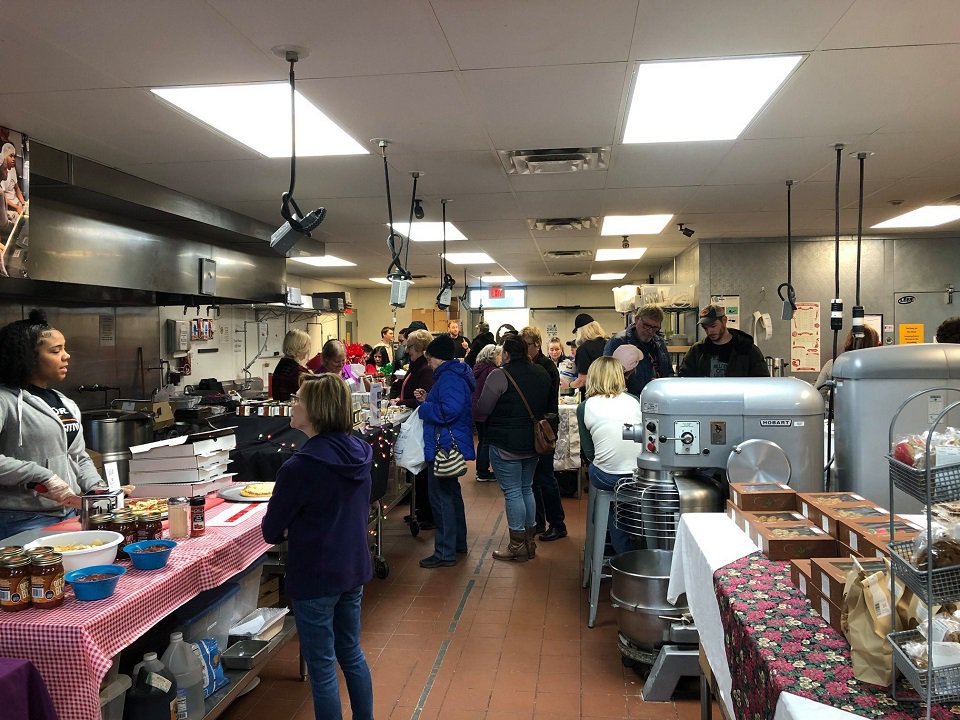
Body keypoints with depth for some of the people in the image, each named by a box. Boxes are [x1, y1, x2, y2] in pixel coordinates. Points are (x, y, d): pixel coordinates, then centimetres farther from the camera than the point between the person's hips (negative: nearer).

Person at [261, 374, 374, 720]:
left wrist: (291, 529, 6)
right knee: (351, 653, 23)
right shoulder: (359, 453, -3)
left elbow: (272, 532, -15)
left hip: (315, 578, -7)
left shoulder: (299, 467, -25)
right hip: (354, 570, 7)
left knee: (322, 666, 10)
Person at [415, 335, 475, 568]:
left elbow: (449, 411, -30)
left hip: (444, 446, -11)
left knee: (441, 497, -5)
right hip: (452, 445, 11)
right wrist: (427, 399, 12)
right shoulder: (455, 374, 15)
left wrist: (424, 406, -16)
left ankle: (445, 553, 1)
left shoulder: (449, 378, -19)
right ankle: (458, 543, 33)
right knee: (451, 493, 21)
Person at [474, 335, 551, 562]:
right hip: (533, 443, 7)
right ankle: (529, 542, 25)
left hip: (506, 445, -7)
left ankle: (518, 546, 8)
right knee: (526, 489, 17)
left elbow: (481, 411, -15)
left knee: (512, 492, 1)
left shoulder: (500, 376, -16)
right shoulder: (541, 374, 6)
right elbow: (546, 406, 17)